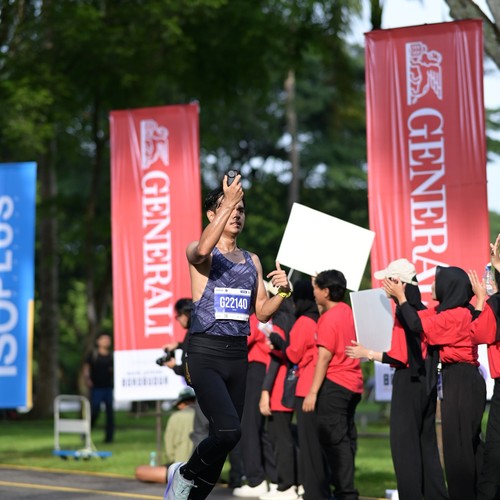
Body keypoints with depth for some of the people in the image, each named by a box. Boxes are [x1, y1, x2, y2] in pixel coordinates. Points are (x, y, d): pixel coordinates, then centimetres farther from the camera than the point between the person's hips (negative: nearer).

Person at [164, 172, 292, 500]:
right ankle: (185, 473, 4)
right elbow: (202, 249, -29)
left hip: (238, 354, 6)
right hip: (205, 353, -6)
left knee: (224, 438, 7)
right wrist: (228, 201, -29)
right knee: (228, 430, -23)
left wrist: (282, 292, -3)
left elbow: (262, 313, 17)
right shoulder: (200, 253, -3)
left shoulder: (253, 261, 15)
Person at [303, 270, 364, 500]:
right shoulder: (348, 312, 13)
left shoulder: (329, 318, -12)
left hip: (334, 384, -9)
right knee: (346, 437, 13)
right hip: (353, 384, 9)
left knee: (333, 439, -8)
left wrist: (313, 392, -18)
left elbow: (324, 358, -17)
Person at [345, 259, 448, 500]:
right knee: (426, 441, 14)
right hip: (426, 381, 8)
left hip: (408, 381, -8)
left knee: (404, 443, -2)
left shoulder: (403, 312, -15)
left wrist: (367, 353, -10)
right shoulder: (422, 310, 9)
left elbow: (400, 357, -18)